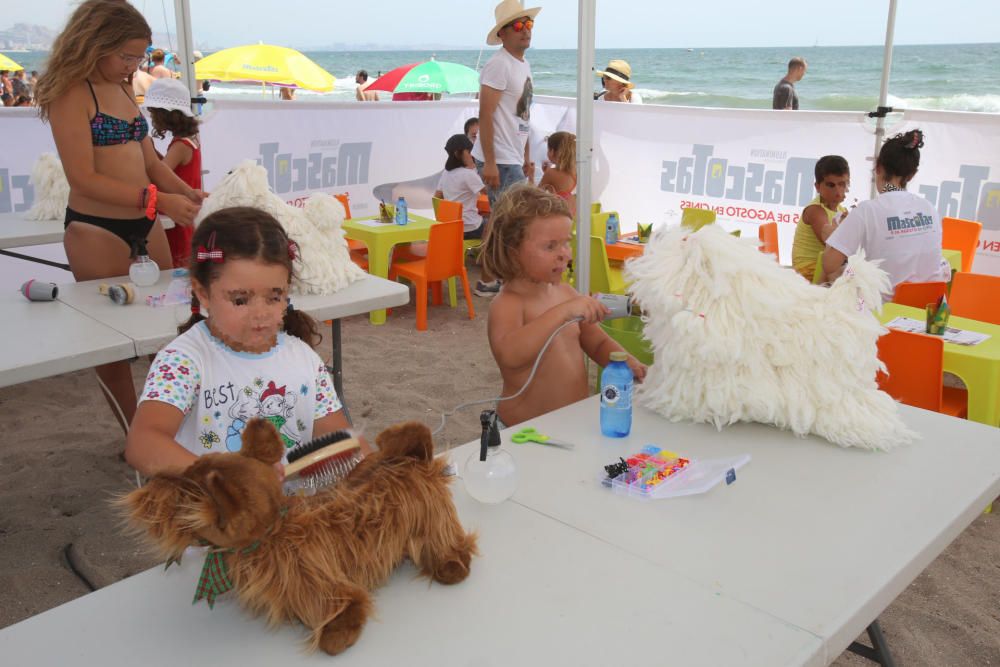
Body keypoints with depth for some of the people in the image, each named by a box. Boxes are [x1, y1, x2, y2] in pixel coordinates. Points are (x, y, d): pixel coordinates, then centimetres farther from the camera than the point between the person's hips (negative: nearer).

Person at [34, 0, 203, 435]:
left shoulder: (124, 91, 12)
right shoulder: (72, 94, -11)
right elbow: (83, 178, -18)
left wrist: (188, 194, -2)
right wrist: (158, 200, -26)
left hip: (144, 225, 7)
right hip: (96, 230, -7)